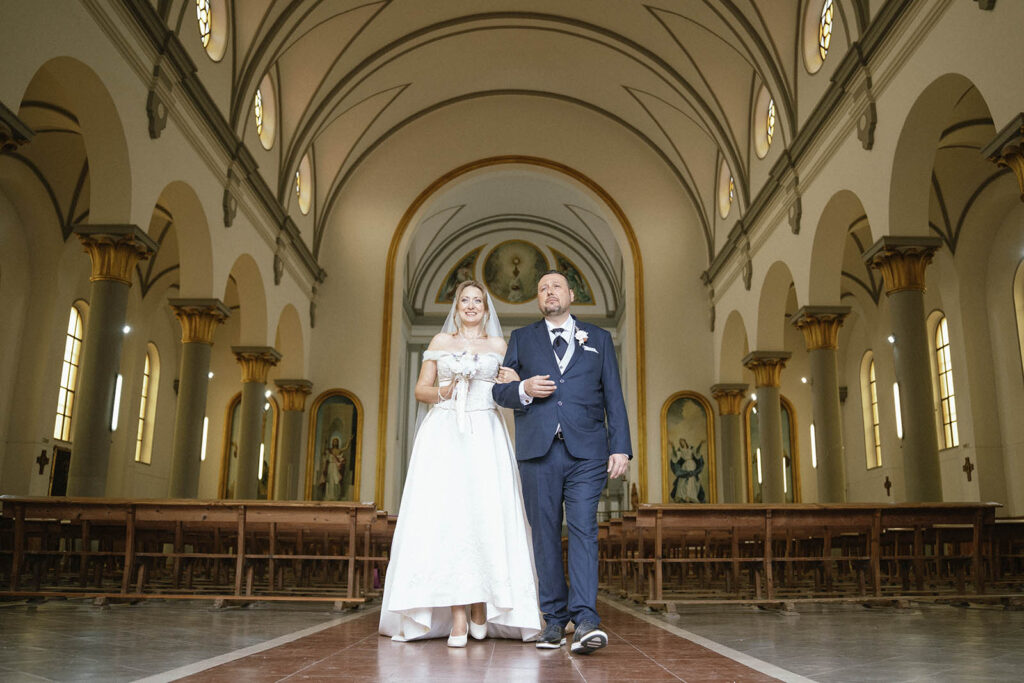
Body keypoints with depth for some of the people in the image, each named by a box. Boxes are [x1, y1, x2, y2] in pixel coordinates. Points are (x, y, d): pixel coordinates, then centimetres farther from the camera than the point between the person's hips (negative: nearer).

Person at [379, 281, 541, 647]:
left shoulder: (498, 346, 16)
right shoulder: (440, 341, 16)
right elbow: (420, 390, 13)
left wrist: (510, 384, -6)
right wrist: (441, 391, -7)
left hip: (486, 435, 0)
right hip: (444, 434, 0)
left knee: (487, 515, -10)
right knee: (445, 516, -10)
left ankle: (482, 606, 5)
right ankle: (457, 615, -10)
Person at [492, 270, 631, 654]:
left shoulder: (599, 339, 17)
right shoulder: (521, 339, 18)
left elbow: (613, 396, 11)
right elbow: (500, 391, 15)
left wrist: (621, 448, 1)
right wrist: (524, 390, -8)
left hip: (586, 451, -1)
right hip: (538, 450, 1)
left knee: (583, 530, -12)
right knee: (545, 534, 3)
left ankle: (585, 620, -16)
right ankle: (554, 619, 12)